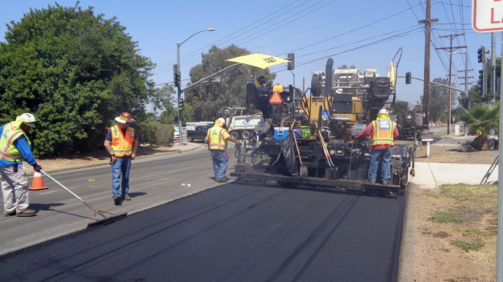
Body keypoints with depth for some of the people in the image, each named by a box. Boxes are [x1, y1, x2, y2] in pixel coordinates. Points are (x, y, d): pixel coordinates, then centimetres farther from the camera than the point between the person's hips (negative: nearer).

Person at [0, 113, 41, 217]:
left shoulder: (8, 126, 4)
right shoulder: (19, 136, -24)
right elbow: (26, 151, -22)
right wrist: (34, 164, -16)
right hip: (11, 164, -10)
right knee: (21, 183, -7)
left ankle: (9, 209, 20)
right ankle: (22, 208, -3)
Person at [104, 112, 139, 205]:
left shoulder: (131, 130, 8)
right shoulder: (112, 130, -5)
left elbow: (135, 141, 21)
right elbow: (106, 143, -6)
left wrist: (134, 152, 8)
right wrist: (112, 154, -14)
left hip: (127, 157, 5)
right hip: (117, 157, -5)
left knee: (126, 177, 11)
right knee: (116, 176, -14)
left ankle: (125, 194, 21)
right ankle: (116, 195, -22)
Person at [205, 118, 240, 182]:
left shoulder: (210, 130, 12)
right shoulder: (222, 130, -8)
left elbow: (207, 140, 19)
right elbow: (228, 137, -20)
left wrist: (209, 147, 30)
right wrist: (236, 141, -16)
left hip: (212, 149, 7)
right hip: (220, 149, -7)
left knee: (215, 163, 15)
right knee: (224, 162, 0)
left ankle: (217, 177, 19)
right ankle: (220, 177, -9)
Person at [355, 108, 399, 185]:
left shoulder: (374, 123, 5)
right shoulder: (392, 124, 13)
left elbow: (365, 132, 0)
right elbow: (396, 135, 12)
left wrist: (357, 137, 12)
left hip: (377, 145, -2)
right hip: (388, 146, 2)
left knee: (374, 162, 4)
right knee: (386, 162, 7)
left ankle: (372, 179, 8)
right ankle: (385, 180, 7)